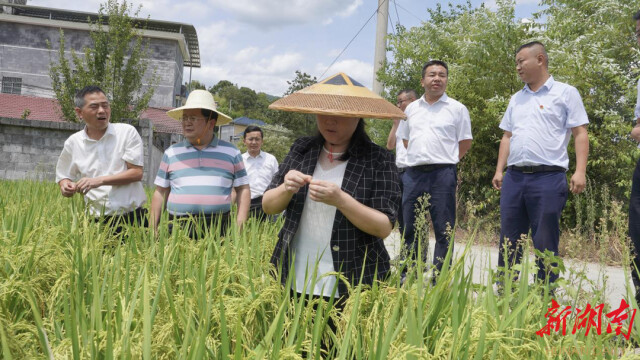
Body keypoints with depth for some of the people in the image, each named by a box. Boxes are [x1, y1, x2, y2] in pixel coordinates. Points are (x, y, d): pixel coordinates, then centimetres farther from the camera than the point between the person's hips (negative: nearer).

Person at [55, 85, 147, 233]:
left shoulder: (127, 132, -1)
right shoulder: (73, 143, 7)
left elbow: (136, 173, -6)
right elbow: (63, 177, 19)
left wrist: (99, 180, -15)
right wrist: (66, 186, -5)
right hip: (98, 222, 2)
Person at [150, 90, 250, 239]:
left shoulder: (231, 152, 8)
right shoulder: (171, 153, 11)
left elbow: (243, 189, 9)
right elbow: (160, 192, 12)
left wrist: (240, 226, -2)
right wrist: (153, 229, 5)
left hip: (218, 229, -1)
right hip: (178, 228, 1)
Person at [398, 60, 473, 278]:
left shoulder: (457, 108, 5)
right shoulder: (412, 108, 16)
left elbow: (465, 142, 5)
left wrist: (445, 159, 0)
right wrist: (419, 158, 11)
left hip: (442, 174, -4)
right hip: (413, 173, 4)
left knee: (443, 229, -2)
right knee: (410, 227, 8)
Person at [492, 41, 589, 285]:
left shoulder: (565, 93, 3)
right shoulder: (516, 99, 19)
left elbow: (580, 134, -2)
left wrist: (580, 171, -12)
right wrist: (499, 170, 11)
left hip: (548, 177, -5)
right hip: (514, 177, 6)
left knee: (545, 243, -1)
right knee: (508, 241, 7)